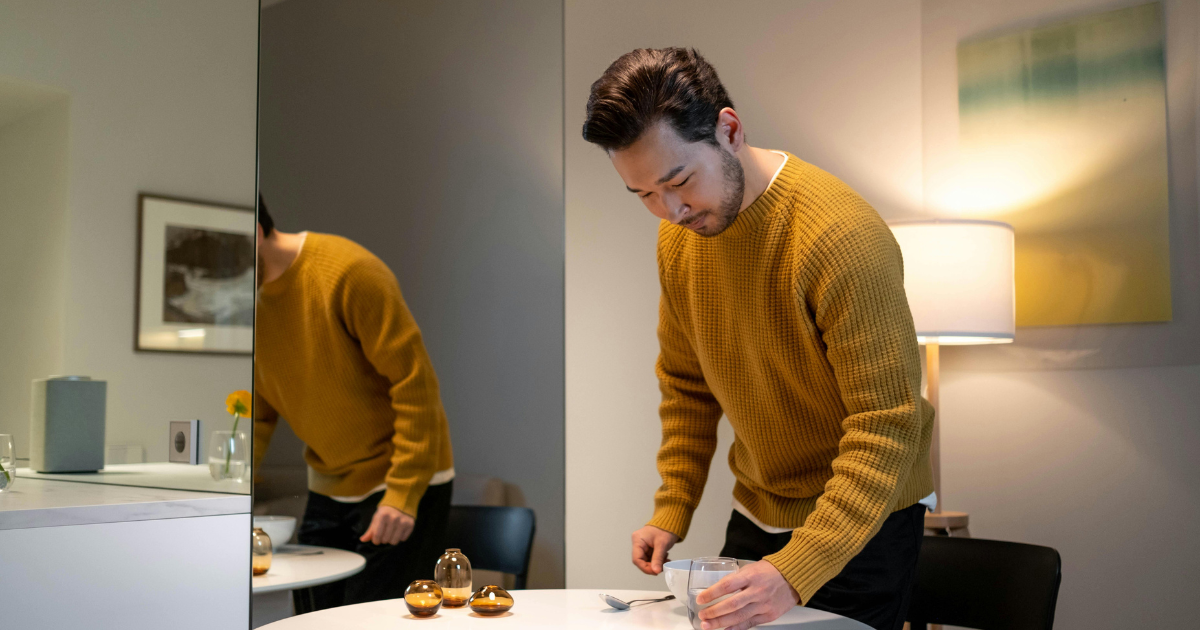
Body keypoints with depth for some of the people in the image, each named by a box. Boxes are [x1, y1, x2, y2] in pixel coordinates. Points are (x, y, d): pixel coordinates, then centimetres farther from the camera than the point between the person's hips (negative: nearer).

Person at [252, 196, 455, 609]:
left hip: (403, 486, -7)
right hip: (328, 489, 7)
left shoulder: (348, 274, -20)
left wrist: (402, 495, -21)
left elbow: (415, 382, -20)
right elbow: (258, 414, 7)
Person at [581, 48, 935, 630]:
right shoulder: (677, 236, -4)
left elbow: (887, 426, -28)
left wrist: (796, 571, -35)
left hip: (863, 520, -6)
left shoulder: (845, 236, -27)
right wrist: (670, 513, 1)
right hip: (757, 512, 6)